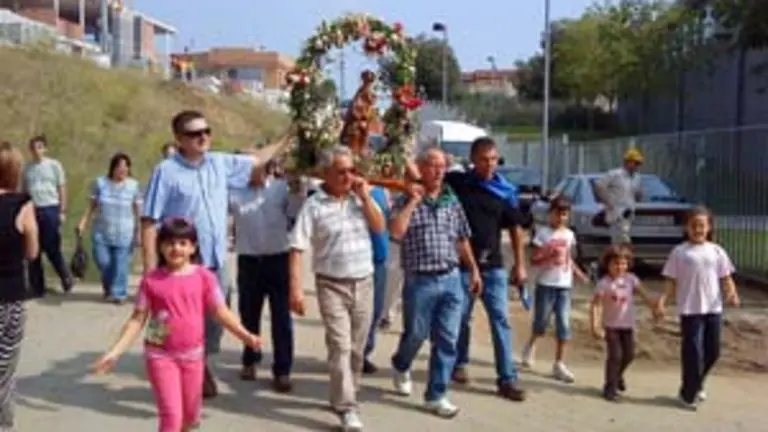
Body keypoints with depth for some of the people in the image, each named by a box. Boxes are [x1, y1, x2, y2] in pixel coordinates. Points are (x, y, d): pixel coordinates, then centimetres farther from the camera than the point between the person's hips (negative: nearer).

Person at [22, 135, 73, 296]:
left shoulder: (54, 165, 0)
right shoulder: (27, 168, 9)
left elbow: (62, 189, 1)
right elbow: (24, 191, 13)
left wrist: (62, 211, -4)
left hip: (50, 209, -4)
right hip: (32, 210, 4)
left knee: (52, 249, -2)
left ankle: (67, 278, 19)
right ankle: (36, 288, 13)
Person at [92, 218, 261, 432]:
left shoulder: (204, 277, -6)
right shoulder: (151, 280, -7)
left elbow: (220, 312, -4)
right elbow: (137, 319, -4)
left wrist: (245, 335, -14)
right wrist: (114, 352, -11)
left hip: (192, 354, 2)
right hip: (160, 354, -2)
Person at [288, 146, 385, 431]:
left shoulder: (360, 198, 4)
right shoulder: (314, 205, -9)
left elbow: (380, 228, 2)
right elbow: (297, 249, -11)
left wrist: (366, 198, -9)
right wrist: (296, 289, -17)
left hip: (364, 282, 4)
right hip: (332, 285, -4)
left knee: (357, 347, 12)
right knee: (340, 346, -8)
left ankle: (346, 395, 30)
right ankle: (347, 408, -3)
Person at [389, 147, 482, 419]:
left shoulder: (452, 201, 9)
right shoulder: (407, 201, -4)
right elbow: (396, 232, -21)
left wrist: (474, 270, 14)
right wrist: (413, 201, -17)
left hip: (451, 280, 4)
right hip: (420, 281, -3)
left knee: (447, 340, 2)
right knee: (416, 334, 12)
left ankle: (436, 395, 12)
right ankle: (401, 366, 44)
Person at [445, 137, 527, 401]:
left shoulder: (505, 191, 1)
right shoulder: (456, 182, -4)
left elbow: (516, 229, 6)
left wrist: (520, 264, 4)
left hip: (493, 265, 1)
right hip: (461, 263, -1)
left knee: (501, 319, -2)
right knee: (461, 317, 12)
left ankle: (507, 379, 1)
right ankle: (460, 363, 33)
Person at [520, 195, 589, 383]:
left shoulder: (569, 234, 8)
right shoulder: (543, 232, -6)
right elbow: (534, 260, -9)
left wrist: (580, 275, 5)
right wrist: (549, 254, -24)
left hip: (564, 285, 4)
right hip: (545, 284, -4)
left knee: (564, 324, -1)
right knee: (541, 322, 6)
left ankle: (559, 364, 6)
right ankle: (530, 346, 37)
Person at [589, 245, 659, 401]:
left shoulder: (631, 279, -3)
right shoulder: (604, 283, -14)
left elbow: (643, 294, -10)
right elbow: (595, 305, -16)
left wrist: (654, 307, -27)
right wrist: (595, 326, -23)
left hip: (628, 325, 4)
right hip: (611, 325, -4)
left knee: (629, 355, 10)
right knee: (615, 355, -6)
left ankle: (617, 376, 39)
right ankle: (610, 387, 7)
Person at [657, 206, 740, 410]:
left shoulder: (717, 251, 6)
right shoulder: (679, 252, -2)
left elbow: (726, 279, 5)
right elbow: (672, 282, -2)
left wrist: (732, 293, -15)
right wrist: (662, 300, -17)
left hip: (713, 308, 4)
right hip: (690, 309, -4)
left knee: (712, 351, 12)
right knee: (693, 352, -3)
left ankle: (696, 385, 35)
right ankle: (688, 394, 13)